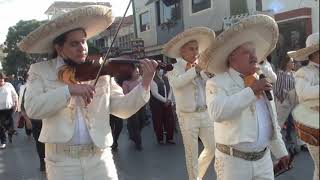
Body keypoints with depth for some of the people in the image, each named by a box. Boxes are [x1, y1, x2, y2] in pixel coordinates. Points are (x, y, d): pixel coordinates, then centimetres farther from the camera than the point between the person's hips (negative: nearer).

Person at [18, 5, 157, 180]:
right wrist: (68, 90, -23)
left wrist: (145, 83, -15)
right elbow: (32, 108, -13)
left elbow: (123, 109, -2)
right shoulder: (40, 70, 1)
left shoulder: (101, 71, 2)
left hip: (100, 156, 1)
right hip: (62, 159, -1)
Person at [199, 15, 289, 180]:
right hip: (233, 161, -5)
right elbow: (217, 112, -30)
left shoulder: (261, 82, 12)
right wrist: (251, 91, -25)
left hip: (264, 159, 6)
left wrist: (280, 152, 21)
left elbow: (272, 121, 19)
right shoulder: (217, 83, -10)